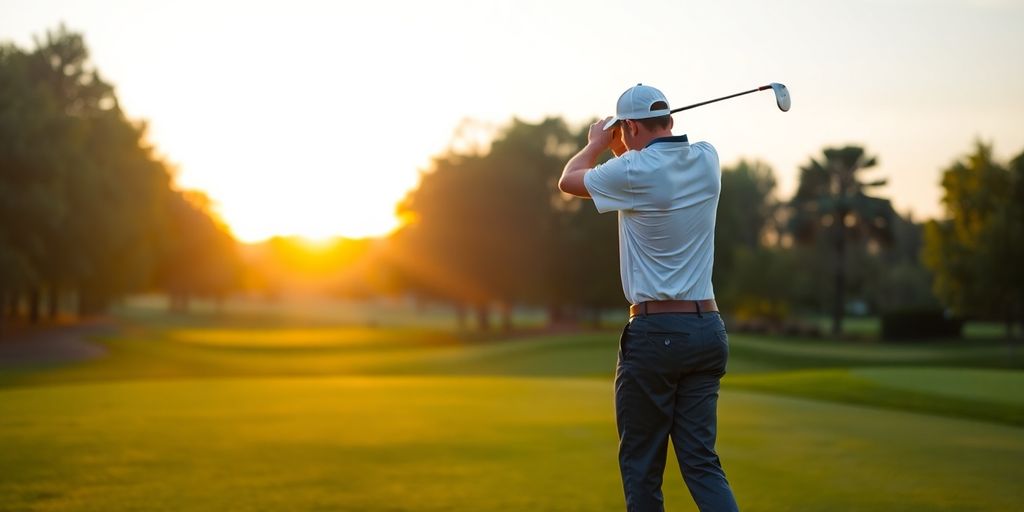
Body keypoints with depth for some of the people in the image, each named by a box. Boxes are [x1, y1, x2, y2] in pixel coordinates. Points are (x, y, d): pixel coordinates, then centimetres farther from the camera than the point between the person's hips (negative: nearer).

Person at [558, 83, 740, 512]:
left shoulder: (634, 171, -11)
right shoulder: (707, 160, 5)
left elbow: (569, 180, 10)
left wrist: (597, 142, 26)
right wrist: (619, 149, 31)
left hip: (655, 331, -6)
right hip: (707, 329, 6)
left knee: (641, 466, 5)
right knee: (700, 459, 6)